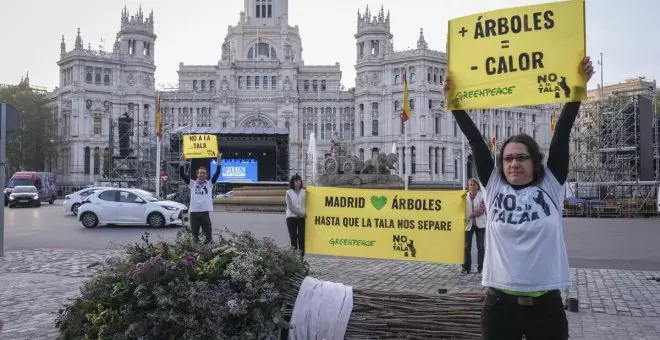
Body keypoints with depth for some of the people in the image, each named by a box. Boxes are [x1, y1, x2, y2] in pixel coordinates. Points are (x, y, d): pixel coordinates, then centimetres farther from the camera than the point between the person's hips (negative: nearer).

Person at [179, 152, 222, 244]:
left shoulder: (210, 183, 9)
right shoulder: (192, 183, 11)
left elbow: (217, 173, -1)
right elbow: (182, 175, 4)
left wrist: (219, 161, -11)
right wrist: (182, 162, -7)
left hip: (205, 212, -1)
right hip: (194, 212, 1)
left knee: (208, 234, 0)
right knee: (194, 234, 8)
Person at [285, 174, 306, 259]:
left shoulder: (304, 192, 10)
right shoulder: (289, 192, 5)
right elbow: (291, 206, -3)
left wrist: (304, 213, -8)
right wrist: (302, 213, -9)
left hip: (302, 217, 1)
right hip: (291, 217, -1)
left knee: (301, 237, -5)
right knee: (293, 237, -2)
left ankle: (301, 255, -1)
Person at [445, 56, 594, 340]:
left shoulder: (551, 185, 2)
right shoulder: (493, 186, 3)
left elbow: (562, 133, -3)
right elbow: (475, 140, 1)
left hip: (546, 304, 0)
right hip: (500, 303, 1)